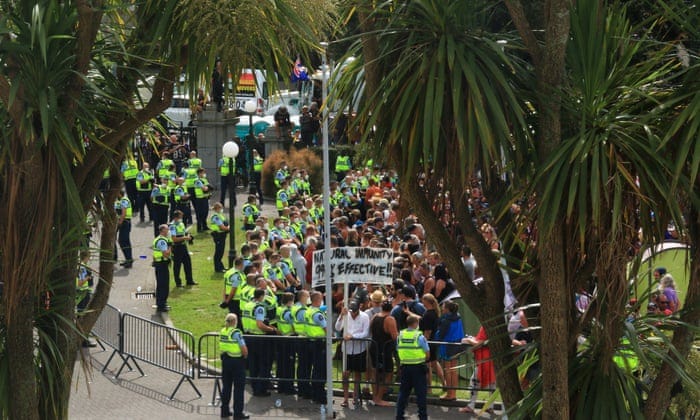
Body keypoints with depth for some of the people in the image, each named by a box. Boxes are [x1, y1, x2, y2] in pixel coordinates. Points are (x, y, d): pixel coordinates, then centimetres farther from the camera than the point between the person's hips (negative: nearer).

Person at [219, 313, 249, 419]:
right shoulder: (236, 333, -18)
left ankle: (225, 411, 22)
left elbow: (222, 347, 8)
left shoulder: (222, 332, 2)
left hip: (225, 360, 7)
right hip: (237, 362, -7)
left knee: (226, 387, 16)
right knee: (238, 388, 3)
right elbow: (244, 350, -19)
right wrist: (244, 356, -1)